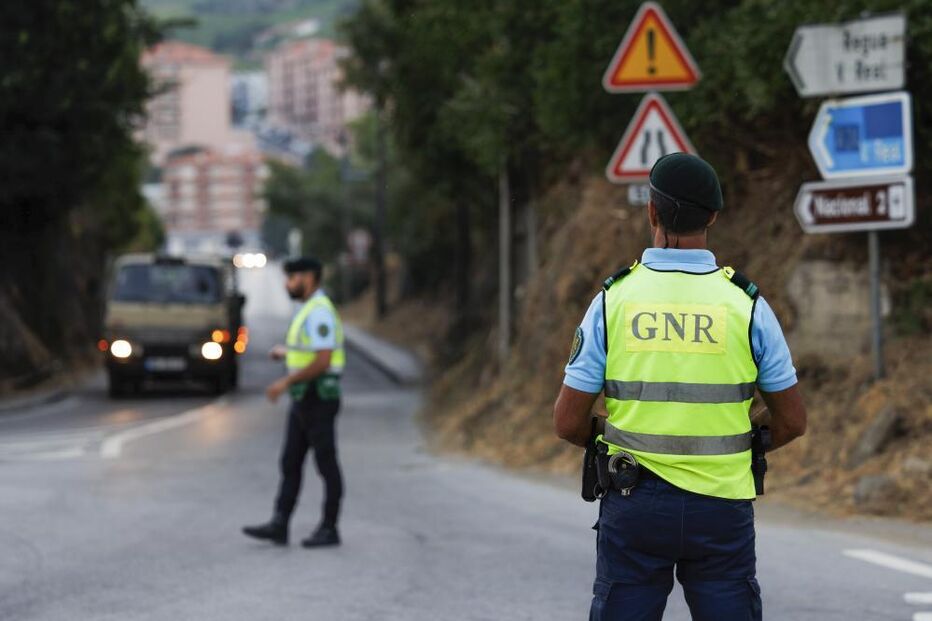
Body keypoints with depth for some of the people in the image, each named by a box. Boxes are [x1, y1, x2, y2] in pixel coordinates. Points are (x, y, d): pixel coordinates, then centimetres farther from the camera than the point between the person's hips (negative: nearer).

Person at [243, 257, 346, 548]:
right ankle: (279, 526, 4)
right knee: (290, 463, 6)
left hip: (318, 400, -10)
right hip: (304, 401, 10)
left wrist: (286, 382, -21)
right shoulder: (311, 311, 16)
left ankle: (329, 529, 6)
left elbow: (323, 361, -25)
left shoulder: (319, 312, -18)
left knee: (326, 465, -1)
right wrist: (288, 352, 23)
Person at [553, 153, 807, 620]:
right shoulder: (745, 303, -4)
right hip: (721, 507, 0)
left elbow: (568, 422, -2)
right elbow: (792, 421, 3)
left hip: (634, 503, 0)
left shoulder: (614, 300, -4)